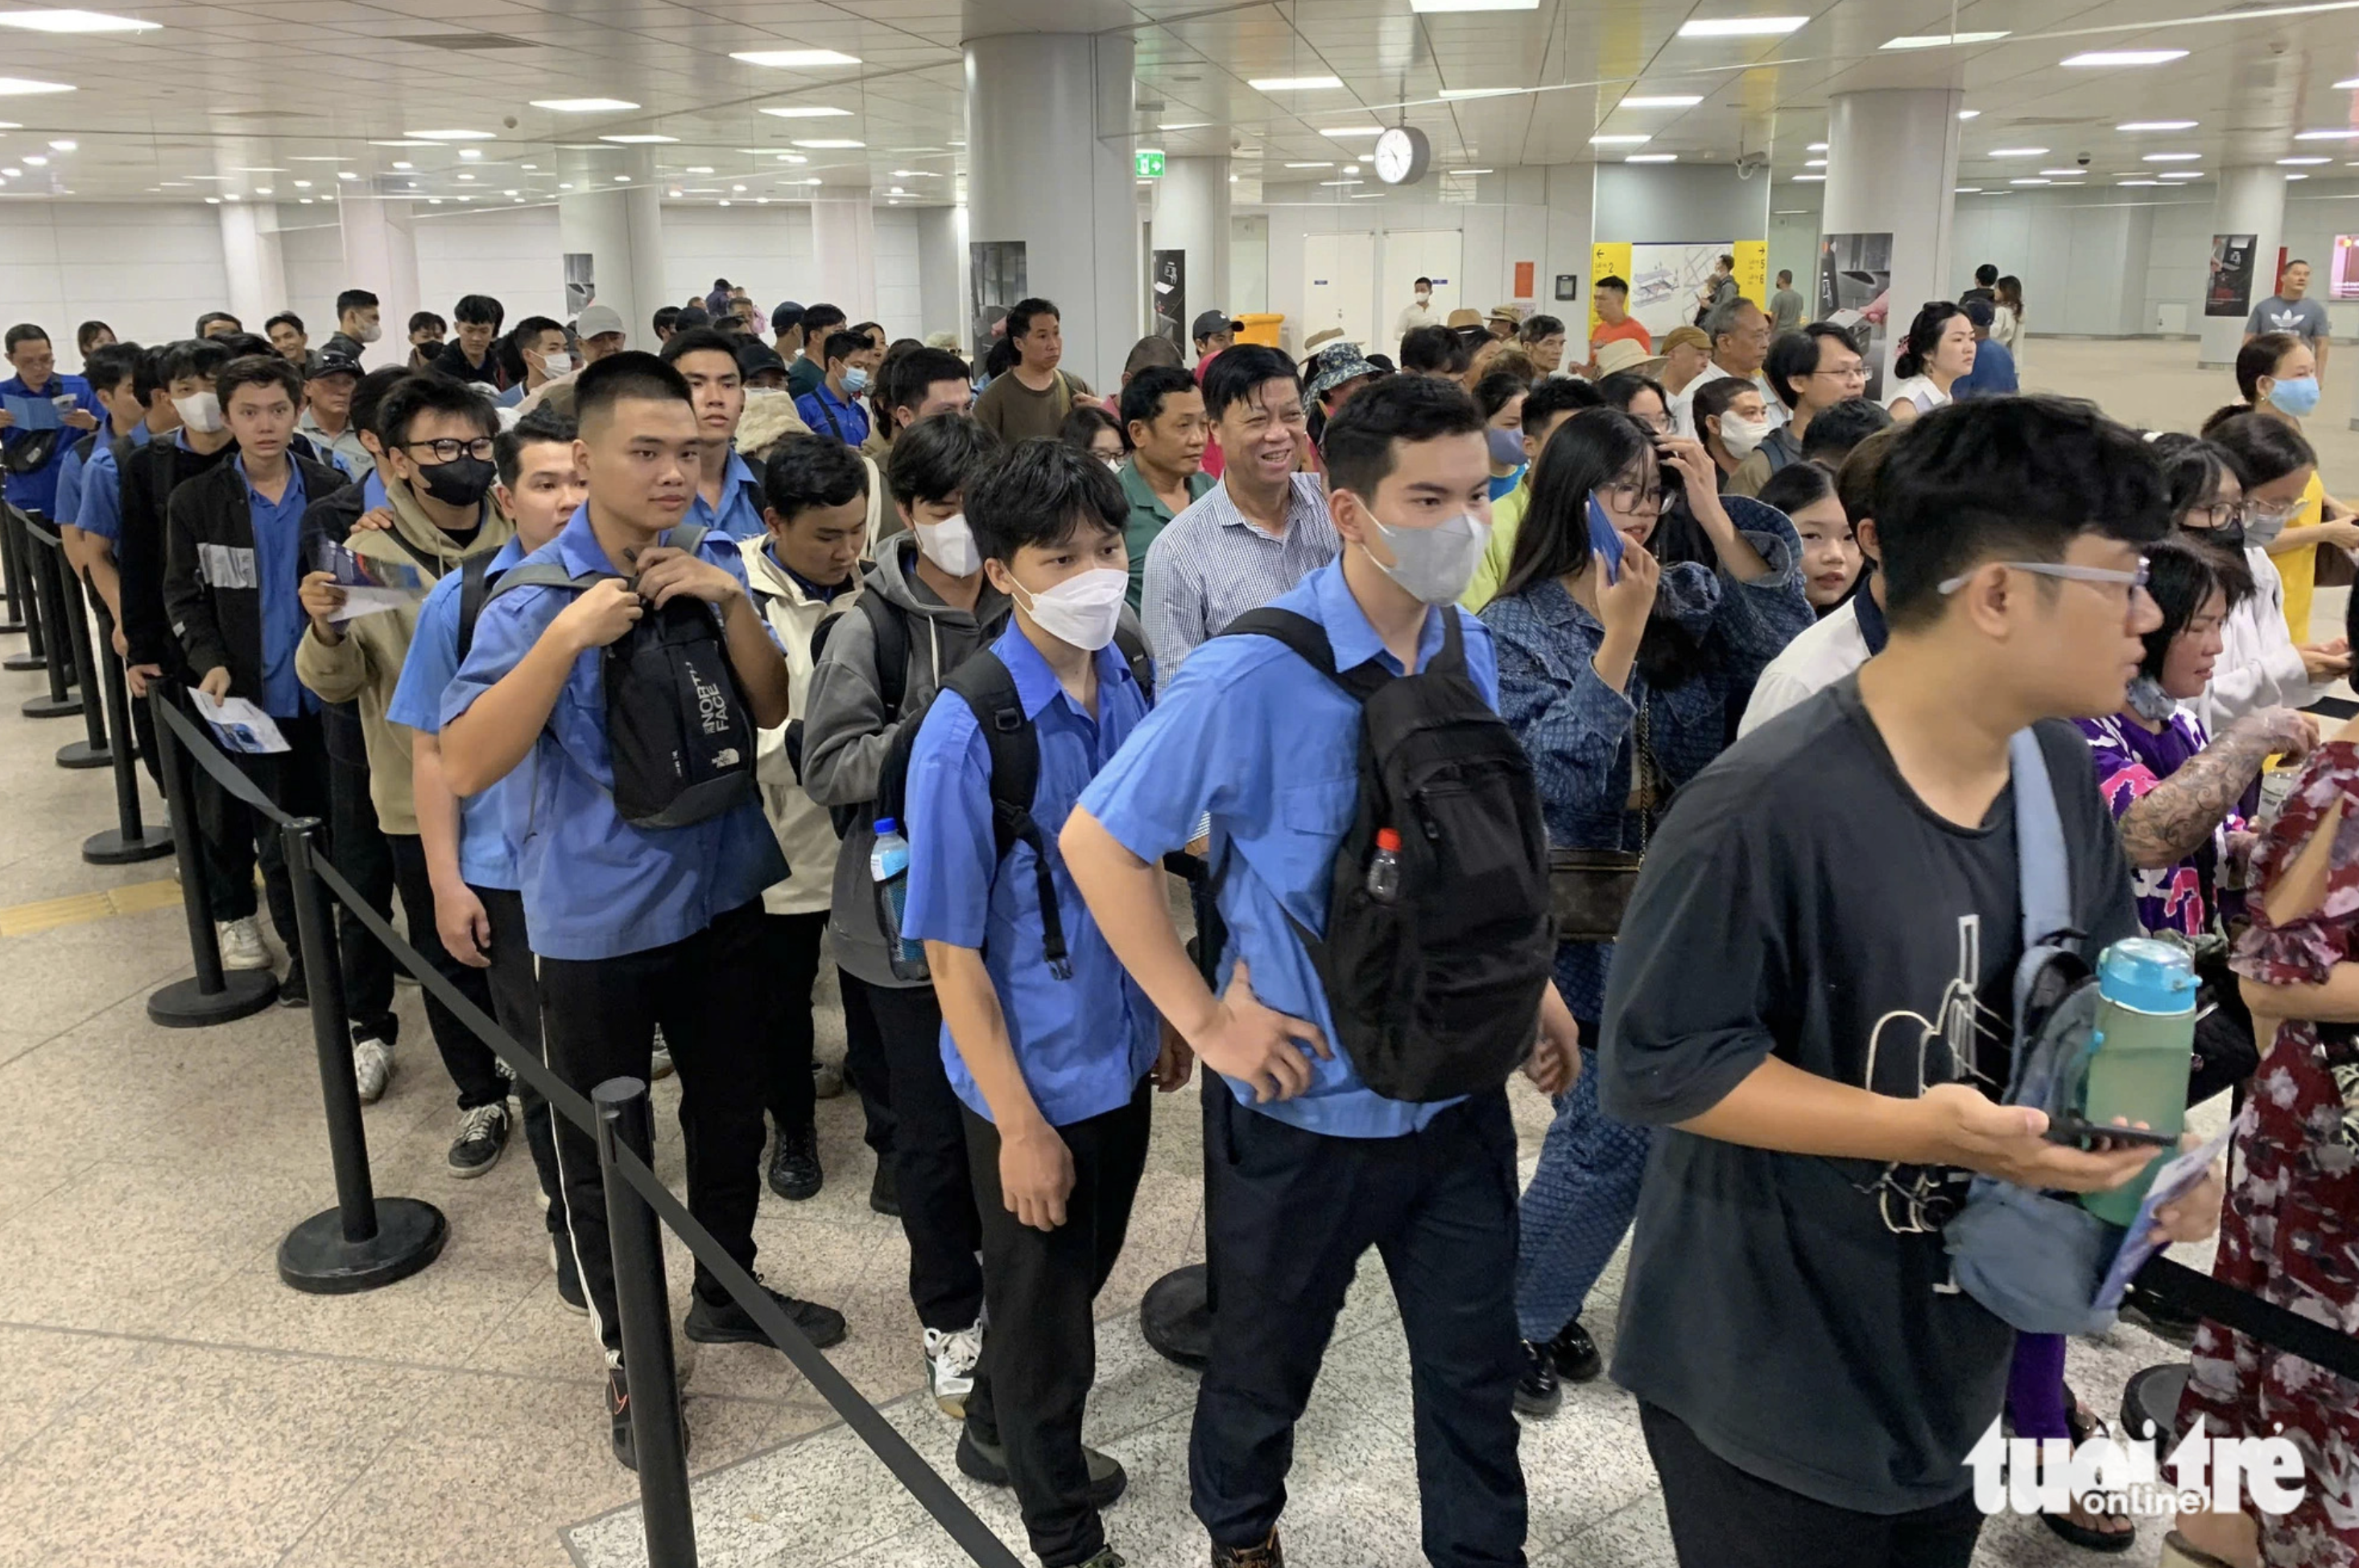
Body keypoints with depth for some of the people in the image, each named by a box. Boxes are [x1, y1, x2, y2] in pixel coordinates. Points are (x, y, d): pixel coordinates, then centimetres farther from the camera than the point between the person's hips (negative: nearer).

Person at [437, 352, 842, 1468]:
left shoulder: (713, 565, -2)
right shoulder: (534, 596, -17)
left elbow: (770, 709, -2)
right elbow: (466, 766, -22)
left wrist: (730, 602, -17)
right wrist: (568, 636, -31)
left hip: (721, 893, 5)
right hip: (596, 918, -4)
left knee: (732, 1114, 20)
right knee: (602, 1151, 10)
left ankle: (726, 1294, 44)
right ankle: (629, 1356, 31)